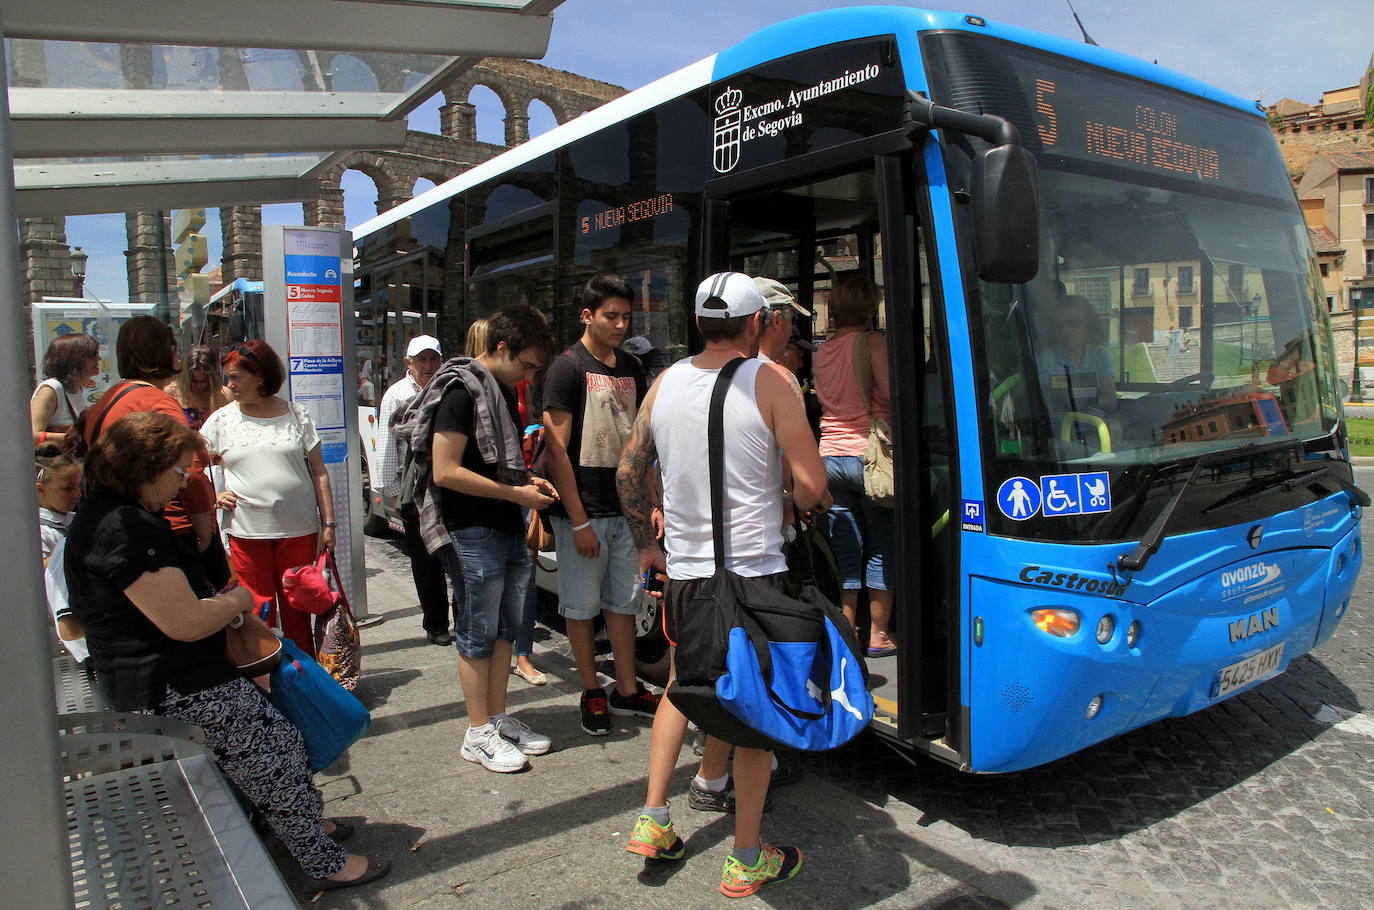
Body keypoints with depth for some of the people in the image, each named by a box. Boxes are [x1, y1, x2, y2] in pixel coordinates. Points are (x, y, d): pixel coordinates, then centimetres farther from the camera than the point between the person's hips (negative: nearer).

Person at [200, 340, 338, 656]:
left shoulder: (296, 414, 4)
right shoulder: (222, 420, 5)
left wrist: (329, 523, 2)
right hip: (246, 532, 0)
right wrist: (213, 497, -2)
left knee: (298, 609, 8)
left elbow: (319, 472, 6)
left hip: (299, 529, 0)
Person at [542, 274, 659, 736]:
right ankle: (591, 693, 22)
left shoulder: (631, 368, 11)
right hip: (583, 510, -6)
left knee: (624, 602, 14)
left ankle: (627, 690, 26)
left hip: (626, 508, 6)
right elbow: (556, 448, -13)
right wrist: (578, 521, -16)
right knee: (582, 606, 6)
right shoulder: (568, 368, -9)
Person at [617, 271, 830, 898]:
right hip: (753, 570, -5)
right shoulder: (768, 382, -11)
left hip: (682, 569, 5)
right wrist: (806, 502, 9)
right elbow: (811, 487, -14)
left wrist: (647, 544, 22)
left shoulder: (664, 384, 4)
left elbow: (628, 475, 11)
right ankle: (746, 861, 19)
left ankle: (652, 822, 25)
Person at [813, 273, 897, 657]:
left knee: (845, 550, 10)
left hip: (829, 457, 5)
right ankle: (878, 634, 12)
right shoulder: (872, 342, -8)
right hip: (868, 456, -5)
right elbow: (891, 394, -16)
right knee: (882, 546, 7)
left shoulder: (820, 353, 11)